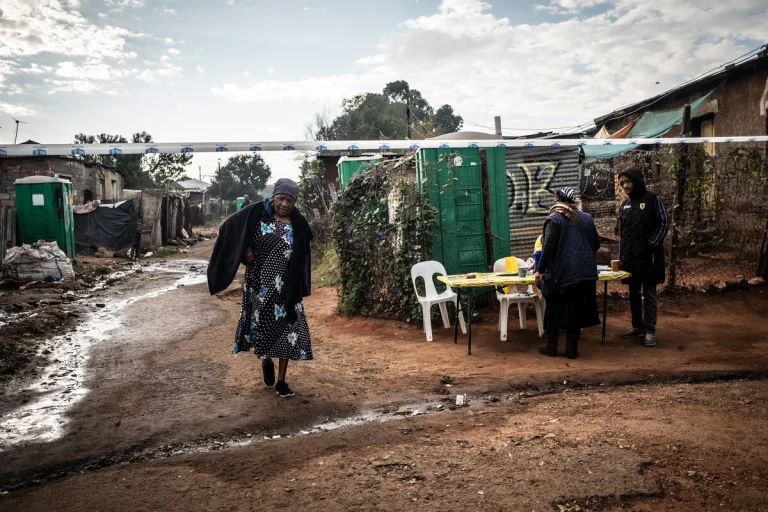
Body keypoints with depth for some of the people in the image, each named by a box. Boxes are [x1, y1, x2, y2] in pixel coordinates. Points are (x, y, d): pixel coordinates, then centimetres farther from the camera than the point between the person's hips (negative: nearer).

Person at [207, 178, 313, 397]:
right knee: (260, 324, 9)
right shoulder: (257, 212, -6)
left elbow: (303, 259, 9)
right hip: (259, 284, -1)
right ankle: (266, 361, 40)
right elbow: (230, 227, 0)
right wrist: (245, 249, -10)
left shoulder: (299, 224, -1)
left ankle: (281, 380, 11)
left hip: (285, 287, 1)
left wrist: (298, 288, 2)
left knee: (286, 328, 1)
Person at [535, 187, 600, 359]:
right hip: (584, 273, 4)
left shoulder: (554, 219, -6)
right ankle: (572, 349, 10)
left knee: (555, 310, 8)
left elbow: (548, 247, -15)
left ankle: (551, 348, 14)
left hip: (560, 273, -4)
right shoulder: (586, 218, 10)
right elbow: (596, 244, 18)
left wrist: (540, 270, -9)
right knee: (576, 310, 8)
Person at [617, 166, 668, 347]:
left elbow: (663, 225, -5)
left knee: (649, 294, -2)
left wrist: (650, 245, -13)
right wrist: (622, 255, 10)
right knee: (634, 294, 10)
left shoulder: (653, 199, -3)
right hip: (630, 257, 6)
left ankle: (650, 331, 1)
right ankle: (637, 327, 20)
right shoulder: (624, 205, 13)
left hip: (648, 256, -5)